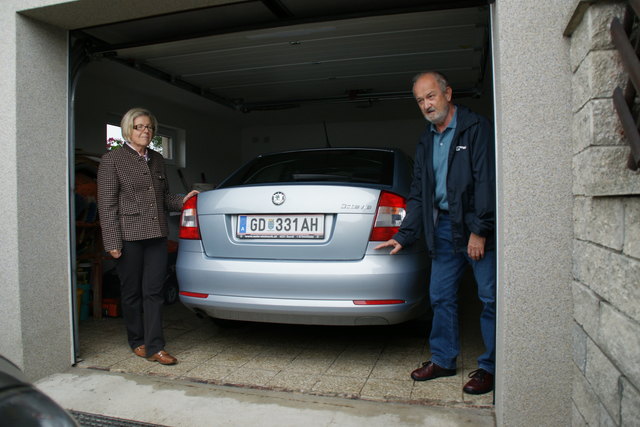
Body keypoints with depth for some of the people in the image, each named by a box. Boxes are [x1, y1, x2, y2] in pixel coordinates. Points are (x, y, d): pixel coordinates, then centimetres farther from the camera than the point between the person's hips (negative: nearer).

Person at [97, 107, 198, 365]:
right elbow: (106, 204, -7)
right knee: (132, 293, 8)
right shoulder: (112, 160, -2)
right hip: (128, 236, -4)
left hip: (157, 235, 5)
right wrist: (112, 242, -12)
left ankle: (154, 348, 7)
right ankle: (137, 342, 25)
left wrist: (182, 201, 1)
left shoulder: (157, 159, 15)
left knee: (154, 292, 3)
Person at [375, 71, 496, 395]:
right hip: (443, 228, 7)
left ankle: (489, 367, 13)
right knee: (440, 297, 9)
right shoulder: (426, 142, 16)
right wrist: (404, 236, 12)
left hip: (478, 228, -6)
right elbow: (418, 195, 17)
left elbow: (487, 181, -12)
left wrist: (480, 230, -18)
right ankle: (443, 360, 23)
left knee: (489, 298, 1)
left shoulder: (476, 129, -4)